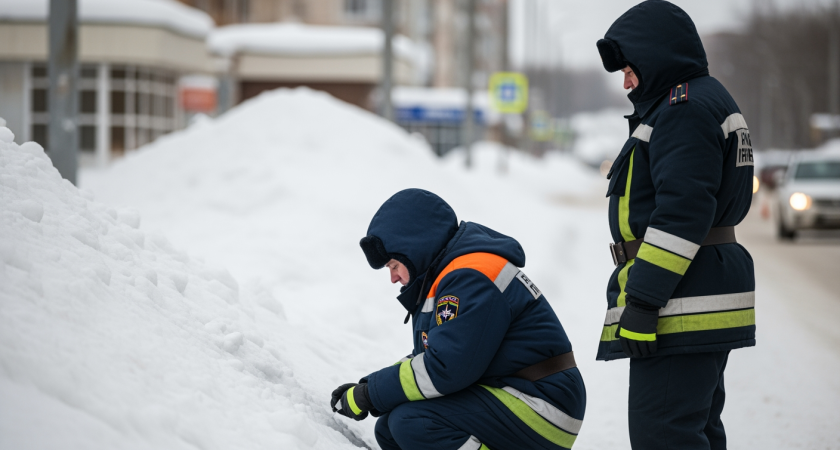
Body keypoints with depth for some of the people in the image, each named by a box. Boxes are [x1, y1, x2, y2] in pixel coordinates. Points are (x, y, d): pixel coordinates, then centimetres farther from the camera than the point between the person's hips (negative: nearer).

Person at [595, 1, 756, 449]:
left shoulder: (685, 108, -14)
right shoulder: (706, 102, 20)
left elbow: (683, 211, -23)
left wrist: (641, 299, -23)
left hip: (683, 307, -12)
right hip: (707, 297, 12)